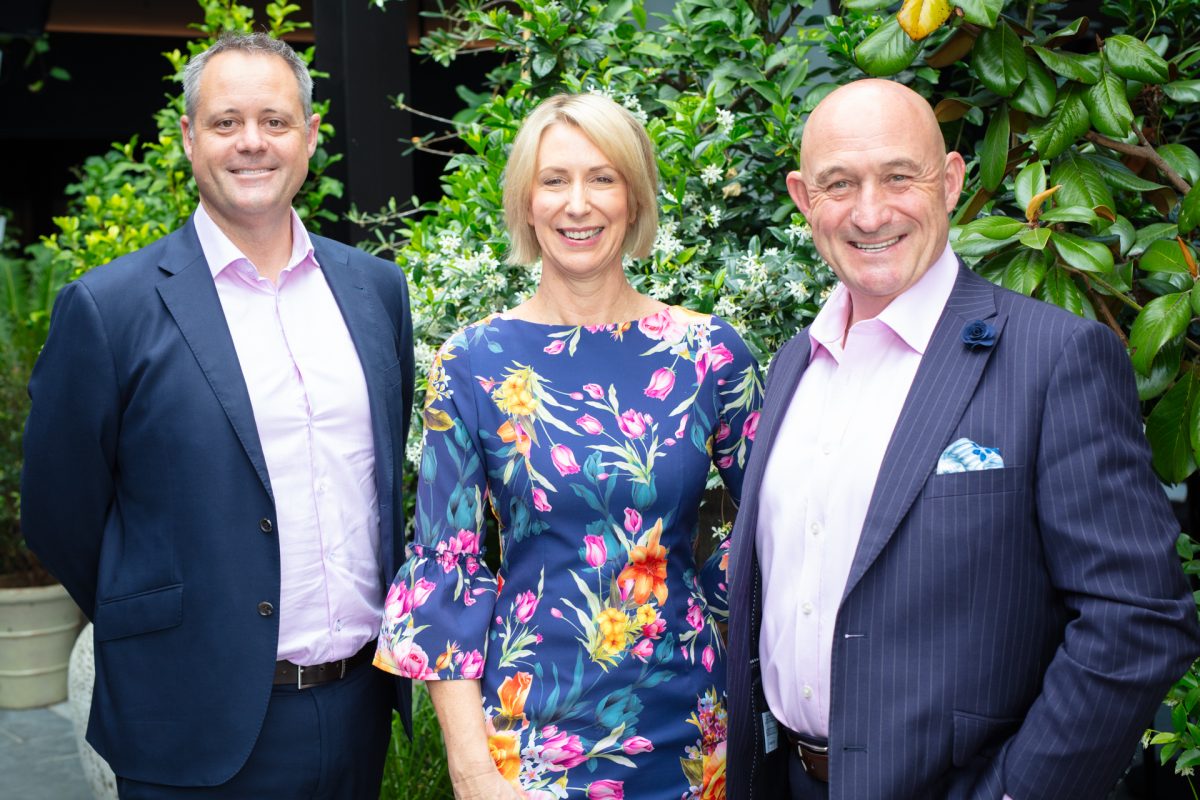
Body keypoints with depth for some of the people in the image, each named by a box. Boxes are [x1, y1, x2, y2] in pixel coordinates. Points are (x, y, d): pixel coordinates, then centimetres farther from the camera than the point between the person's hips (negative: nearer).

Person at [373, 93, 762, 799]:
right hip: (531, 726, -1)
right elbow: (446, 562, -5)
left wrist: (706, 602, -4)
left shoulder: (710, 352, -3)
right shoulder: (474, 363, -6)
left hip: (685, 722, 2)